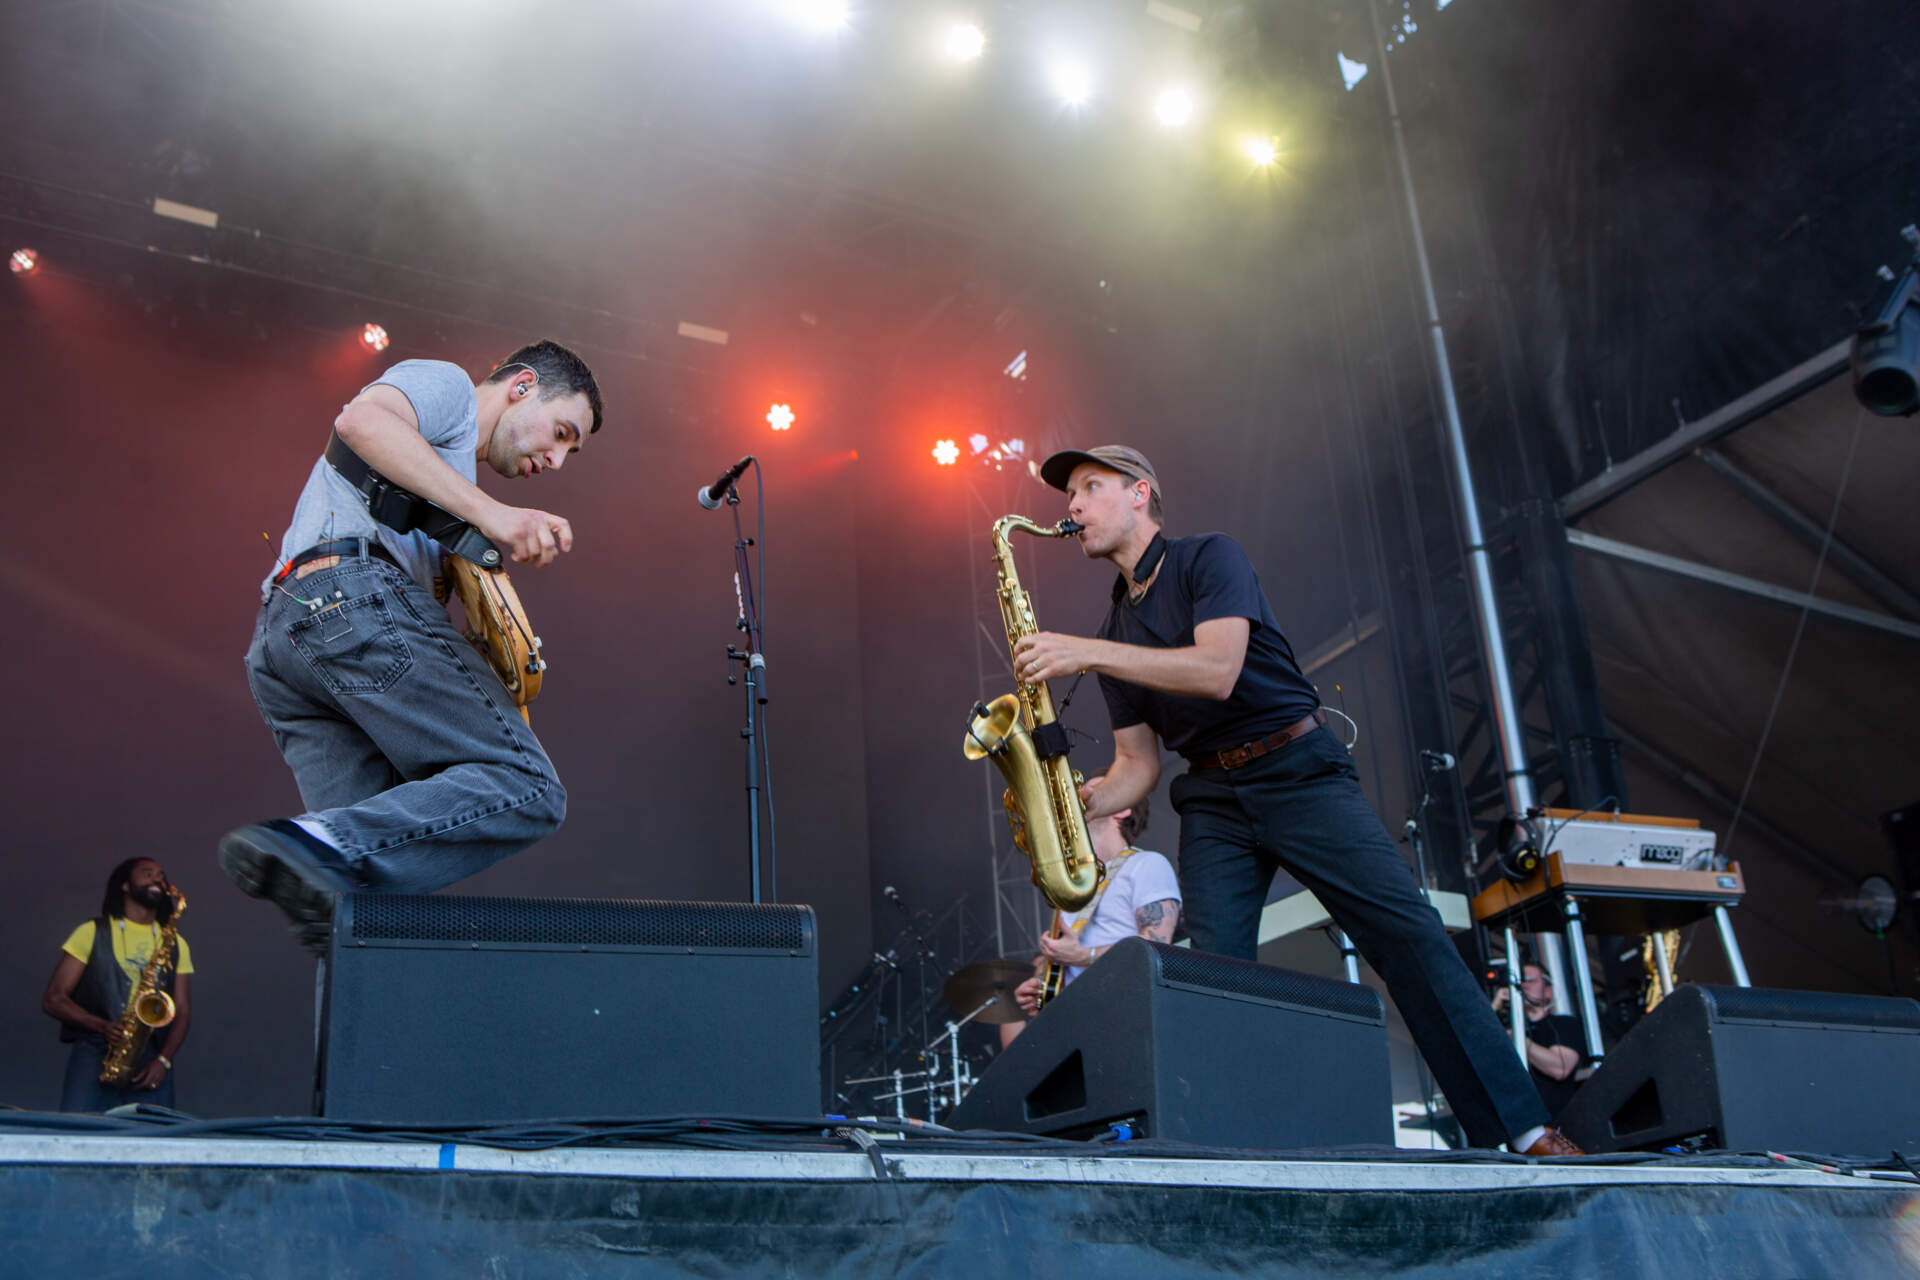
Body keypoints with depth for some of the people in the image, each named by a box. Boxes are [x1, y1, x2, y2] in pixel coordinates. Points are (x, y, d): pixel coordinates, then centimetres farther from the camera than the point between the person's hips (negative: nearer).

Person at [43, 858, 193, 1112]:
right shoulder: (92, 933, 9)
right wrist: (102, 1026, -13)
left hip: (151, 1061, 2)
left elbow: (183, 1012, 12)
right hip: (95, 1052, -2)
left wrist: (163, 1060, -7)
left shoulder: (175, 944, 17)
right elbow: (53, 999, 4)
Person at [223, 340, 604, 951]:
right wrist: (489, 512, -16)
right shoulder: (446, 384, 14)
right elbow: (361, 420, -10)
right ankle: (314, 846, -30)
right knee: (527, 787, -16)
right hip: (354, 592, -9)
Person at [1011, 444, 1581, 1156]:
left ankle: (1520, 1130, -9)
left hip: (1298, 771, -5)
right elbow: (1137, 764, 13)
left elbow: (1217, 670, -20)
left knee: (1408, 932, -12)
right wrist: (1074, 803, -7)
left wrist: (1087, 654, -23)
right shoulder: (1113, 632, 15)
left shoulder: (1209, 558, -2)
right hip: (1212, 803, 5)